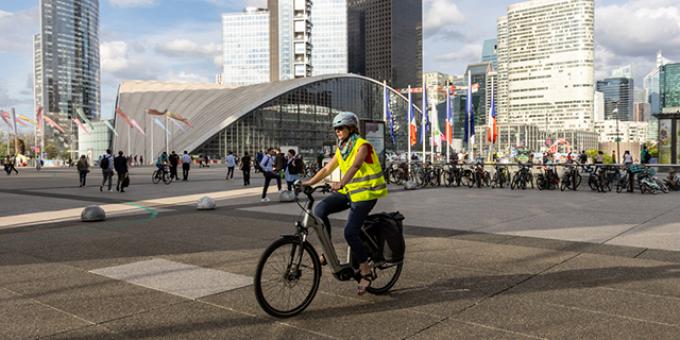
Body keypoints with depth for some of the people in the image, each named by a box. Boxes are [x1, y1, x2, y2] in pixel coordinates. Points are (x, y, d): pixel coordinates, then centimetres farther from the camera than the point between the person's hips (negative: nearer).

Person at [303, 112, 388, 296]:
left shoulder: (362, 145, -13)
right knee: (320, 209, -13)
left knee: (350, 232, -18)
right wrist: (308, 182, -3)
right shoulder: (341, 149, 11)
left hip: (365, 193, -7)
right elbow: (327, 169, 9)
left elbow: (355, 166, -31)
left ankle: (366, 272, -2)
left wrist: (341, 183, -47)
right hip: (348, 191, 7)